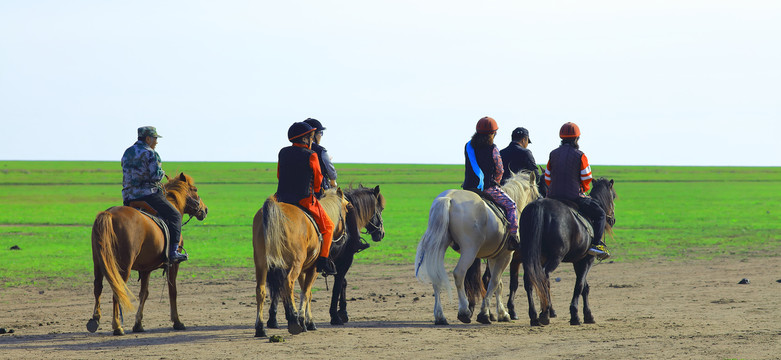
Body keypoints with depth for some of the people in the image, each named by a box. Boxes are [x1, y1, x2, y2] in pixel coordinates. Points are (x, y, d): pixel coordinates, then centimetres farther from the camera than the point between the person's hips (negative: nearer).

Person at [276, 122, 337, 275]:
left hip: (283, 198, 5)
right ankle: (323, 261, -1)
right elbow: (318, 180, 0)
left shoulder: (283, 153, 4)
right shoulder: (311, 156, -11)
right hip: (304, 199, -5)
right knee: (328, 226, 9)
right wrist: (315, 192, 20)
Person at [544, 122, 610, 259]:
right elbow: (586, 180, -3)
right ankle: (596, 244, -5)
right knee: (599, 213, 9)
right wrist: (583, 190, 18)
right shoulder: (580, 156, -7)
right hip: (574, 197, -4)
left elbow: (547, 179, 11)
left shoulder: (553, 155, 6)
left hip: (553, 197, 4)